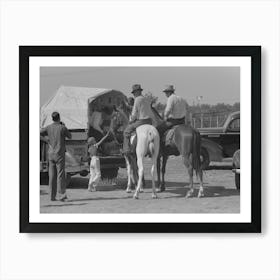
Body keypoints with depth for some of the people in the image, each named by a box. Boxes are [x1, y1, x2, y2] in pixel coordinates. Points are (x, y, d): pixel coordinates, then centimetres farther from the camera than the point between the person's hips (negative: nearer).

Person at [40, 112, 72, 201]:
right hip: (60, 154, -4)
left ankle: (52, 196, 6)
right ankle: (61, 195, -10)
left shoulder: (49, 127, 1)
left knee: (52, 175, 6)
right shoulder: (62, 128, -7)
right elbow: (70, 136, 9)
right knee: (60, 175, -4)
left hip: (51, 154, 4)